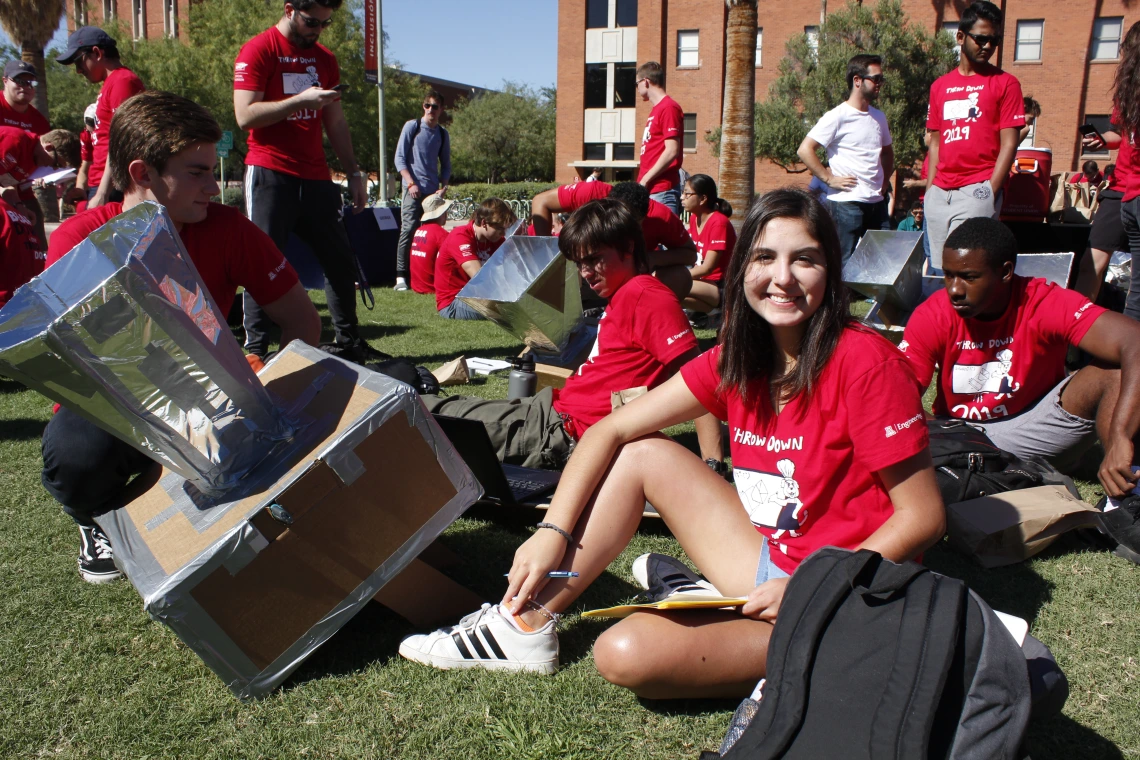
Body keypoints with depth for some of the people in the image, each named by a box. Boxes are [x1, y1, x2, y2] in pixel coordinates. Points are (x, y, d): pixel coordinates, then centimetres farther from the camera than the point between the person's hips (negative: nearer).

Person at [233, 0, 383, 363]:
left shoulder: (324, 59, 16)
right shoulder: (258, 51, -4)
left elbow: (336, 122, 20)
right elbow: (245, 115, -13)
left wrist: (353, 173, 14)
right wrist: (301, 100, -19)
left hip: (315, 177, 6)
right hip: (270, 173, -6)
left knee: (341, 260, 6)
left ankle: (349, 342, 17)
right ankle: (255, 349, 0)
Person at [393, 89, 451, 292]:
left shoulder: (443, 133, 14)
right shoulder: (412, 126, 3)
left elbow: (446, 165, 19)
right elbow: (400, 158, -1)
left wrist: (443, 187, 3)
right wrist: (411, 183, -11)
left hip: (433, 191, 4)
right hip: (413, 188, -4)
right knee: (409, 230, -12)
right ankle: (401, 276, -12)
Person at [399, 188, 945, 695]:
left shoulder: (863, 362, -20)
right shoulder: (737, 360, -1)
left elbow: (924, 516, -17)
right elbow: (612, 430, -2)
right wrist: (552, 531, -13)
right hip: (770, 566, 7)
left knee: (625, 653, -24)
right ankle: (525, 625, 4)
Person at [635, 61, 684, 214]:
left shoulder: (669, 108, -9)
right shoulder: (655, 110, 18)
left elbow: (672, 151, -17)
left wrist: (644, 180, -15)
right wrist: (642, 182, 14)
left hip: (662, 190, -9)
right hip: (649, 189, 9)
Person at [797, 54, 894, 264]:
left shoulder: (879, 118, 16)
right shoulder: (837, 116, -7)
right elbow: (804, 150, -13)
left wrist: (884, 180, 17)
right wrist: (829, 179, -14)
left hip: (877, 203, 7)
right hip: (847, 203, -7)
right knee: (846, 264, -3)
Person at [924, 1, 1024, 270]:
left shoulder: (1005, 83, 3)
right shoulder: (940, 86, 16)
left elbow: (1009, 144, -3)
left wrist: (990, 192, -11)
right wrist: (930, 189, 9)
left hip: (978, 190, -5)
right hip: (939, 194, 5)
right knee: (938, 270, 7)